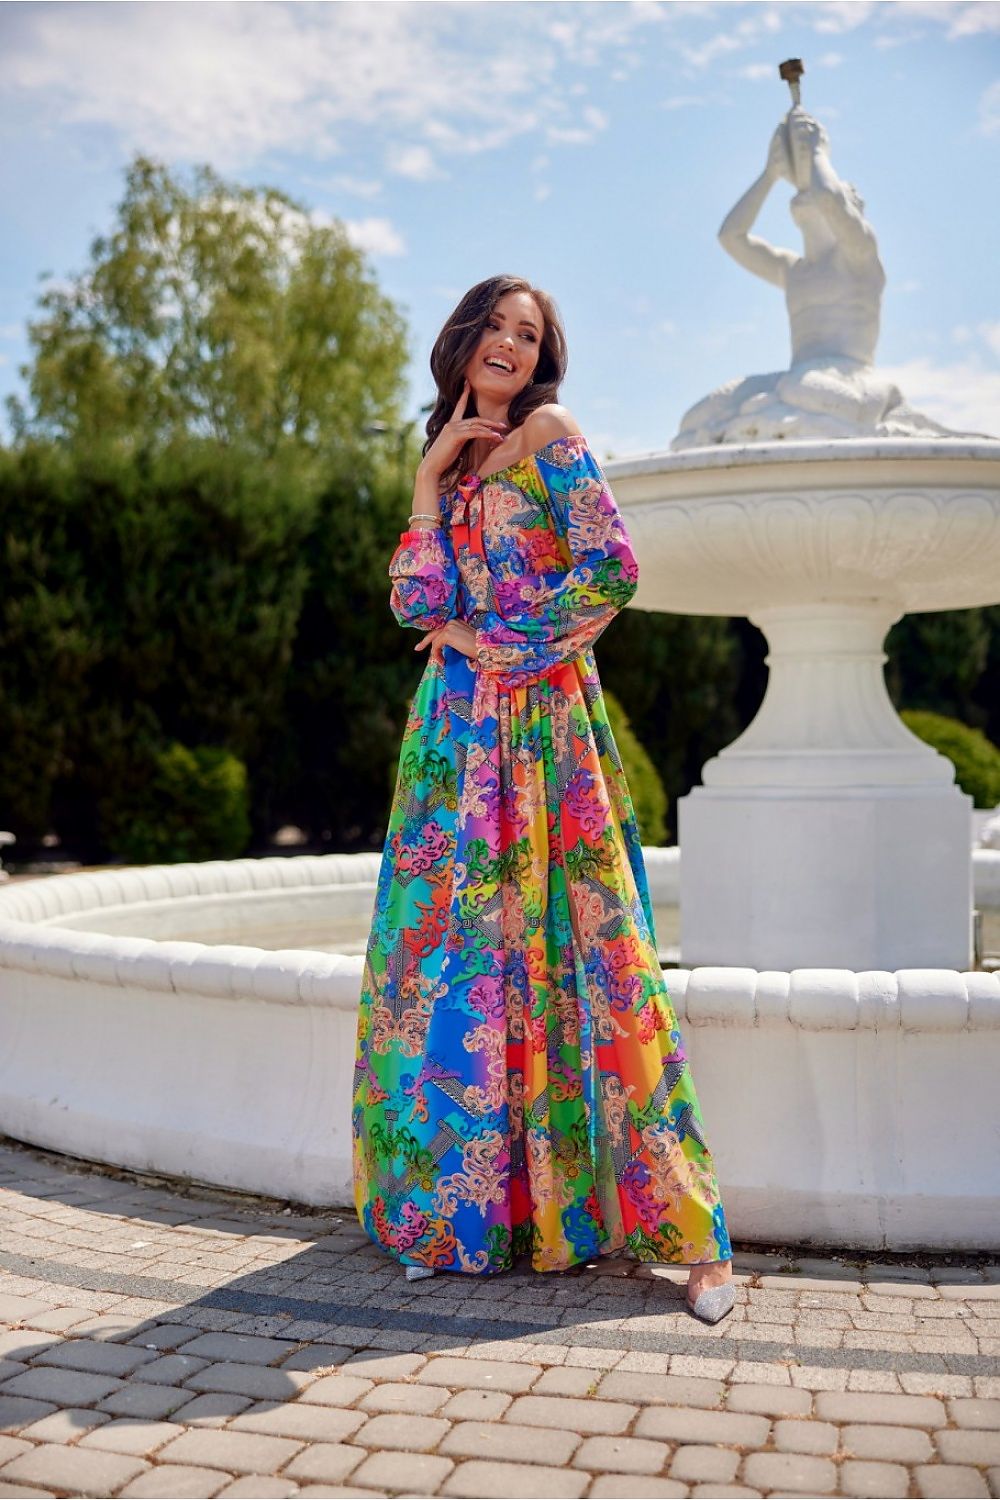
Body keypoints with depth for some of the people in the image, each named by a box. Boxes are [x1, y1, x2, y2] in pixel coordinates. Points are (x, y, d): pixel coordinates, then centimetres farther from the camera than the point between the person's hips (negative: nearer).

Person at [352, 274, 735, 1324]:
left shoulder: (548, 435, 1)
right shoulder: (451, 460, 19)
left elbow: (612, 571, -10)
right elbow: (415, 601, 8)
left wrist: (497, 636, -7)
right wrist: (430, 477, 2)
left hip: (540, 719, -6)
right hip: (458, 728, 6)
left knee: (564, 948, -9)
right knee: (446, 948, 5)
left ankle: (685, 1221, -2)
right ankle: (460, 1194, 19)